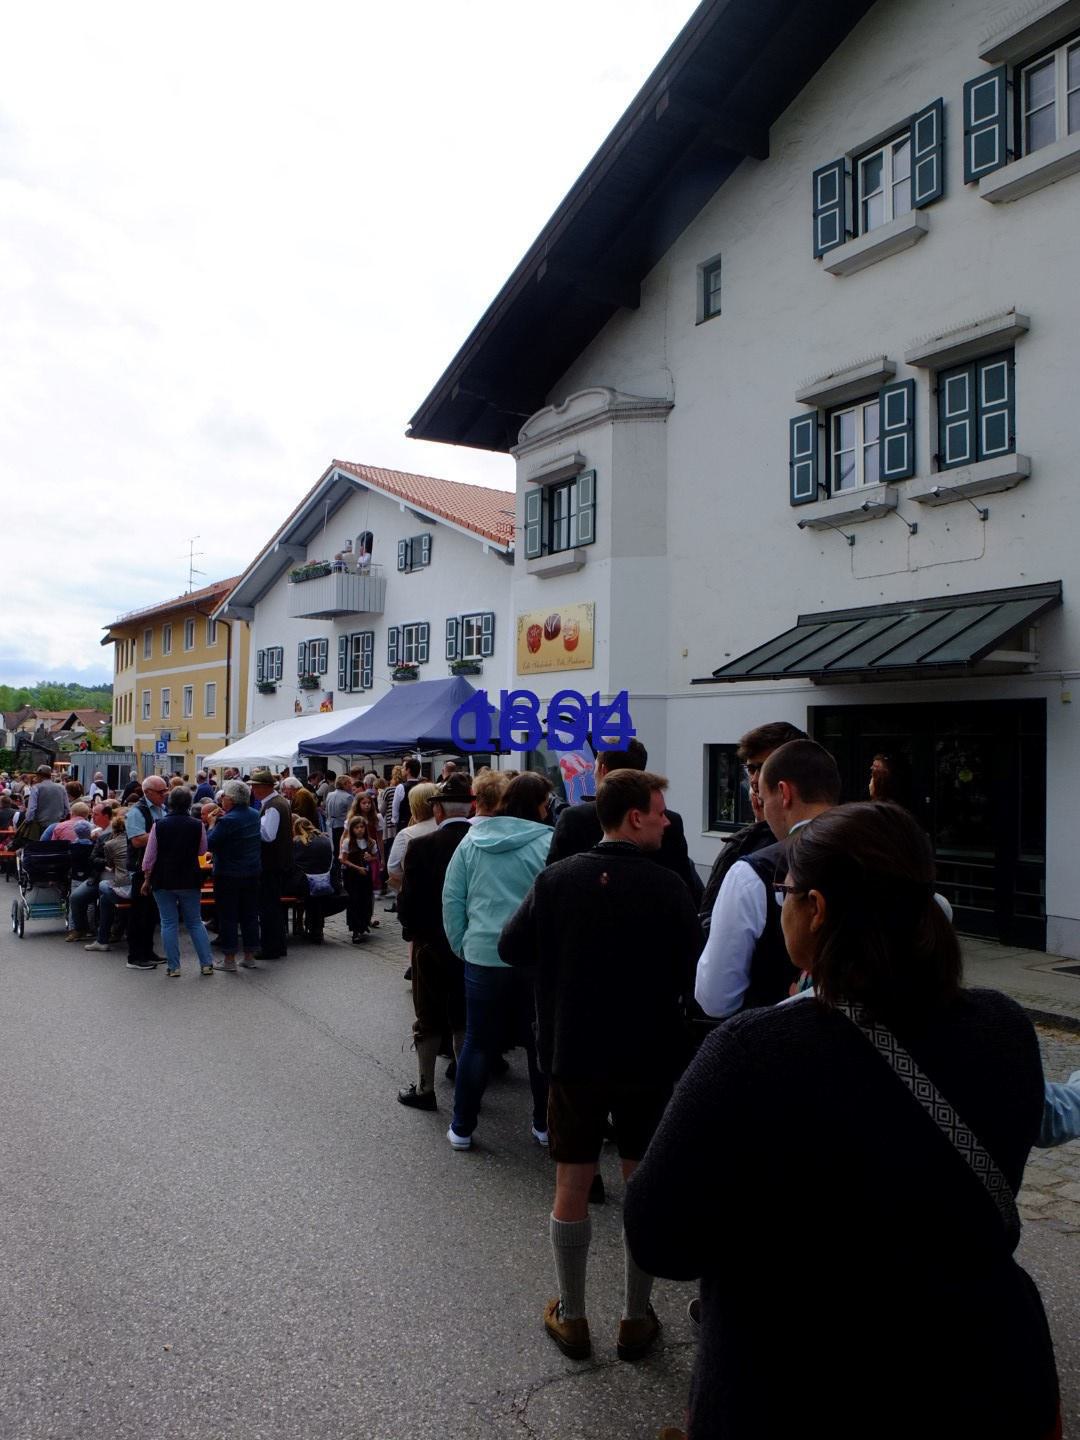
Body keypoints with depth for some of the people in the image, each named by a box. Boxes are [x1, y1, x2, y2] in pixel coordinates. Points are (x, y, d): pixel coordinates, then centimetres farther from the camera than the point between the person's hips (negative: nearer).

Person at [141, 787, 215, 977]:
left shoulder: (159, 825, -7)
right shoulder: (197, 825, -6)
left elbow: (150, 856, -3)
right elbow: (202, 851, 8)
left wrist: (147, 879, 7)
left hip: (164, 881, -1)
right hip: (190, 881, 1)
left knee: (169, 923, 6)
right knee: (195, 922, 11)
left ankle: (173, 967, 6)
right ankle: (207, 963, 7)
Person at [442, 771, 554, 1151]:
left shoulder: (471, 841, 3)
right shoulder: (548, 844, -10)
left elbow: (452, 899, 5)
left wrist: (460, 946, 13)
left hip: (482, 954, 3)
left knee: (478, 1042, 13)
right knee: (541, 1042, 13)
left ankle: (461, 1128, 20)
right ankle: (544, 1125, 24)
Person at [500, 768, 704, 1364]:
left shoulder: (556, 878, -8)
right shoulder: (666, 885, -16)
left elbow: (511, 947, -1)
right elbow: (693, 970, -12)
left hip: (572, 1054, 2)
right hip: (649, 1059, -1)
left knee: (571, 1187, 15)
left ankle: (571, 1319, 28)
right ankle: (636, 1320, 28)